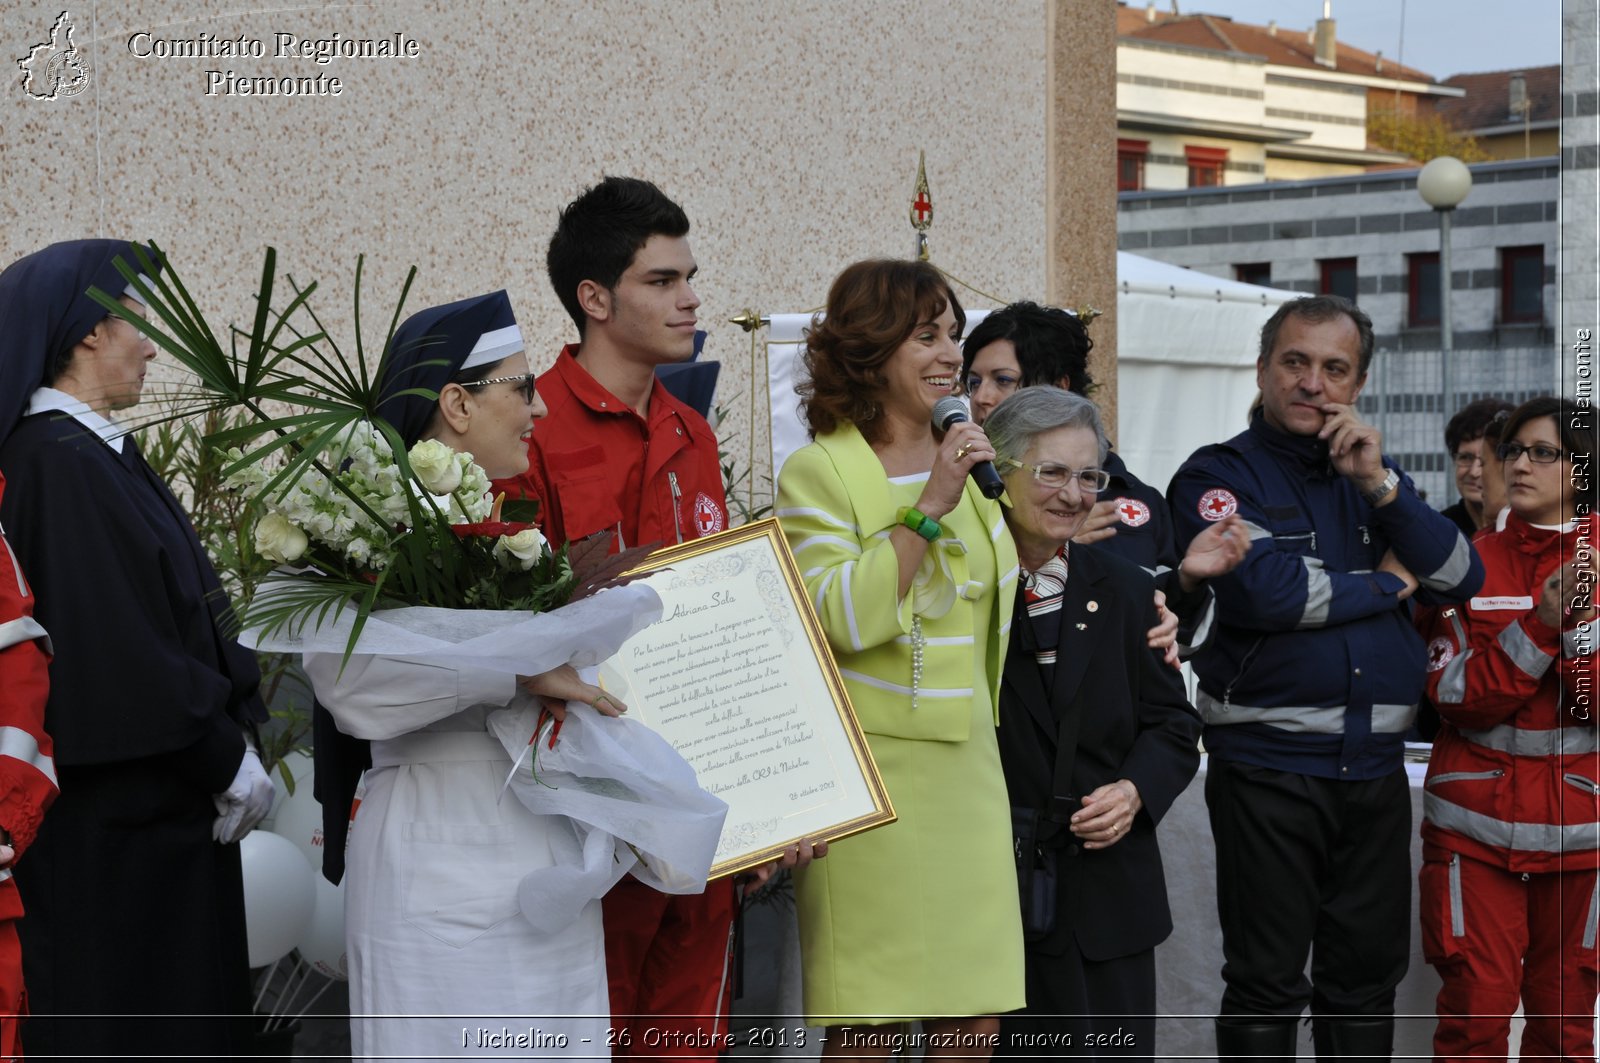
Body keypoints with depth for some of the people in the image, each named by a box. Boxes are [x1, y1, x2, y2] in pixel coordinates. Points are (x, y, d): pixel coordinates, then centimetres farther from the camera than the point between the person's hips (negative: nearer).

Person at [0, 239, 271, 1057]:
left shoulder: (91, 451, 10)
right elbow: (122, 649, -22)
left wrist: (227, 744, 5)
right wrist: (228, 760, -13)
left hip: (151, 798, 9)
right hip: (117, 813, -9)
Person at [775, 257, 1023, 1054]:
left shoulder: (960, 461, 14)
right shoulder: (819, 471, -6)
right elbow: (842, 619, -19)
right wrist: (928, 508, -19)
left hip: (965, 770, 6)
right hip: (870, 773, -6)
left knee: (975, 1019, 5)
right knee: (865, 1025, -3)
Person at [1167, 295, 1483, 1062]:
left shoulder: (1373, 474, 15)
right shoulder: (1219, 477, -3)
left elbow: (1462, 579, 3)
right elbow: (1265, 591, -20)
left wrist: (1380, 484, -11)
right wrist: (1387, 584, -5)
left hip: (1375, 766, 5)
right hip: (1267, 763, -5)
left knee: (1367, 976, 12)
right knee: (1266, 983, 2)